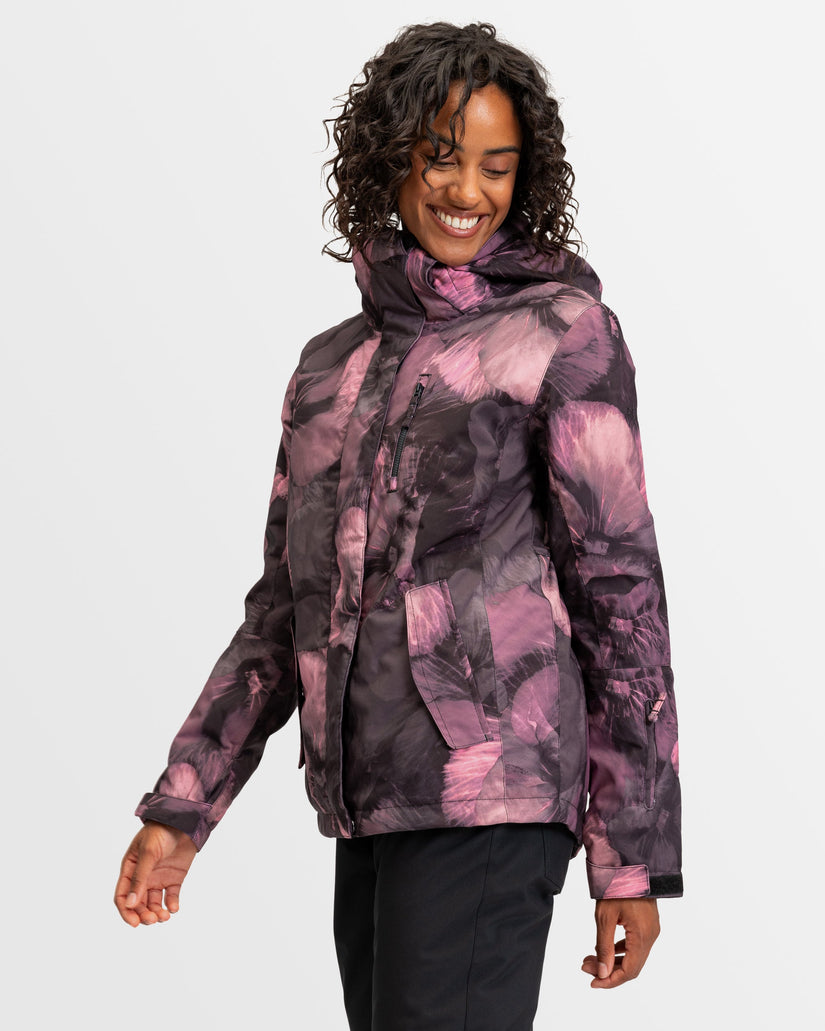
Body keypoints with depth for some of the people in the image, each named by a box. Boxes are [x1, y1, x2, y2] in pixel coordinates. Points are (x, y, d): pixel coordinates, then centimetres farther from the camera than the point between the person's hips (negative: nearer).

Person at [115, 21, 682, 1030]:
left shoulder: (561, 331, 1)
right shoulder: (330, 365, 18)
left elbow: (621, 588, -2)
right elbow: (283, 605, 21)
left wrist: (634, 856, -5)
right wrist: (179, 807, 15)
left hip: (490, 794, -6)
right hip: (366, 806, 6)